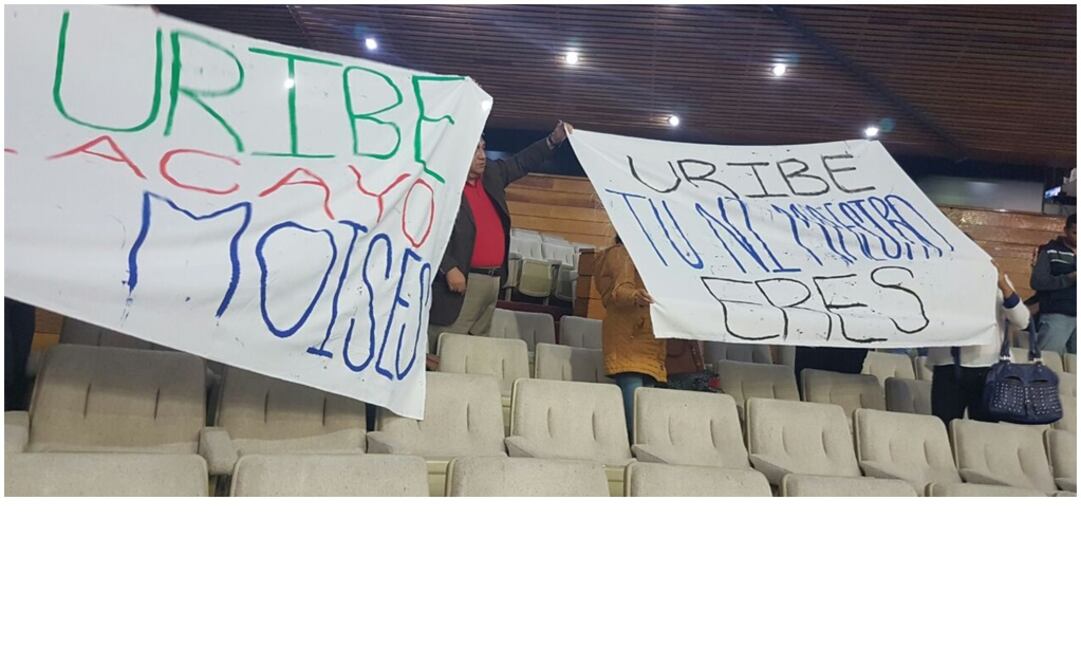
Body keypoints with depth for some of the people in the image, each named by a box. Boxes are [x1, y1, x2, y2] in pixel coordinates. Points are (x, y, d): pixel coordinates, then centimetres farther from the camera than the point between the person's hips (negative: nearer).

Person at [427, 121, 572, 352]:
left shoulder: (491, 175, 13)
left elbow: (522, 162, 25)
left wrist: (554, 140, 14)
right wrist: (448, 268, -22)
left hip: (493, 280, 8)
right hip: (461, 281, -8)